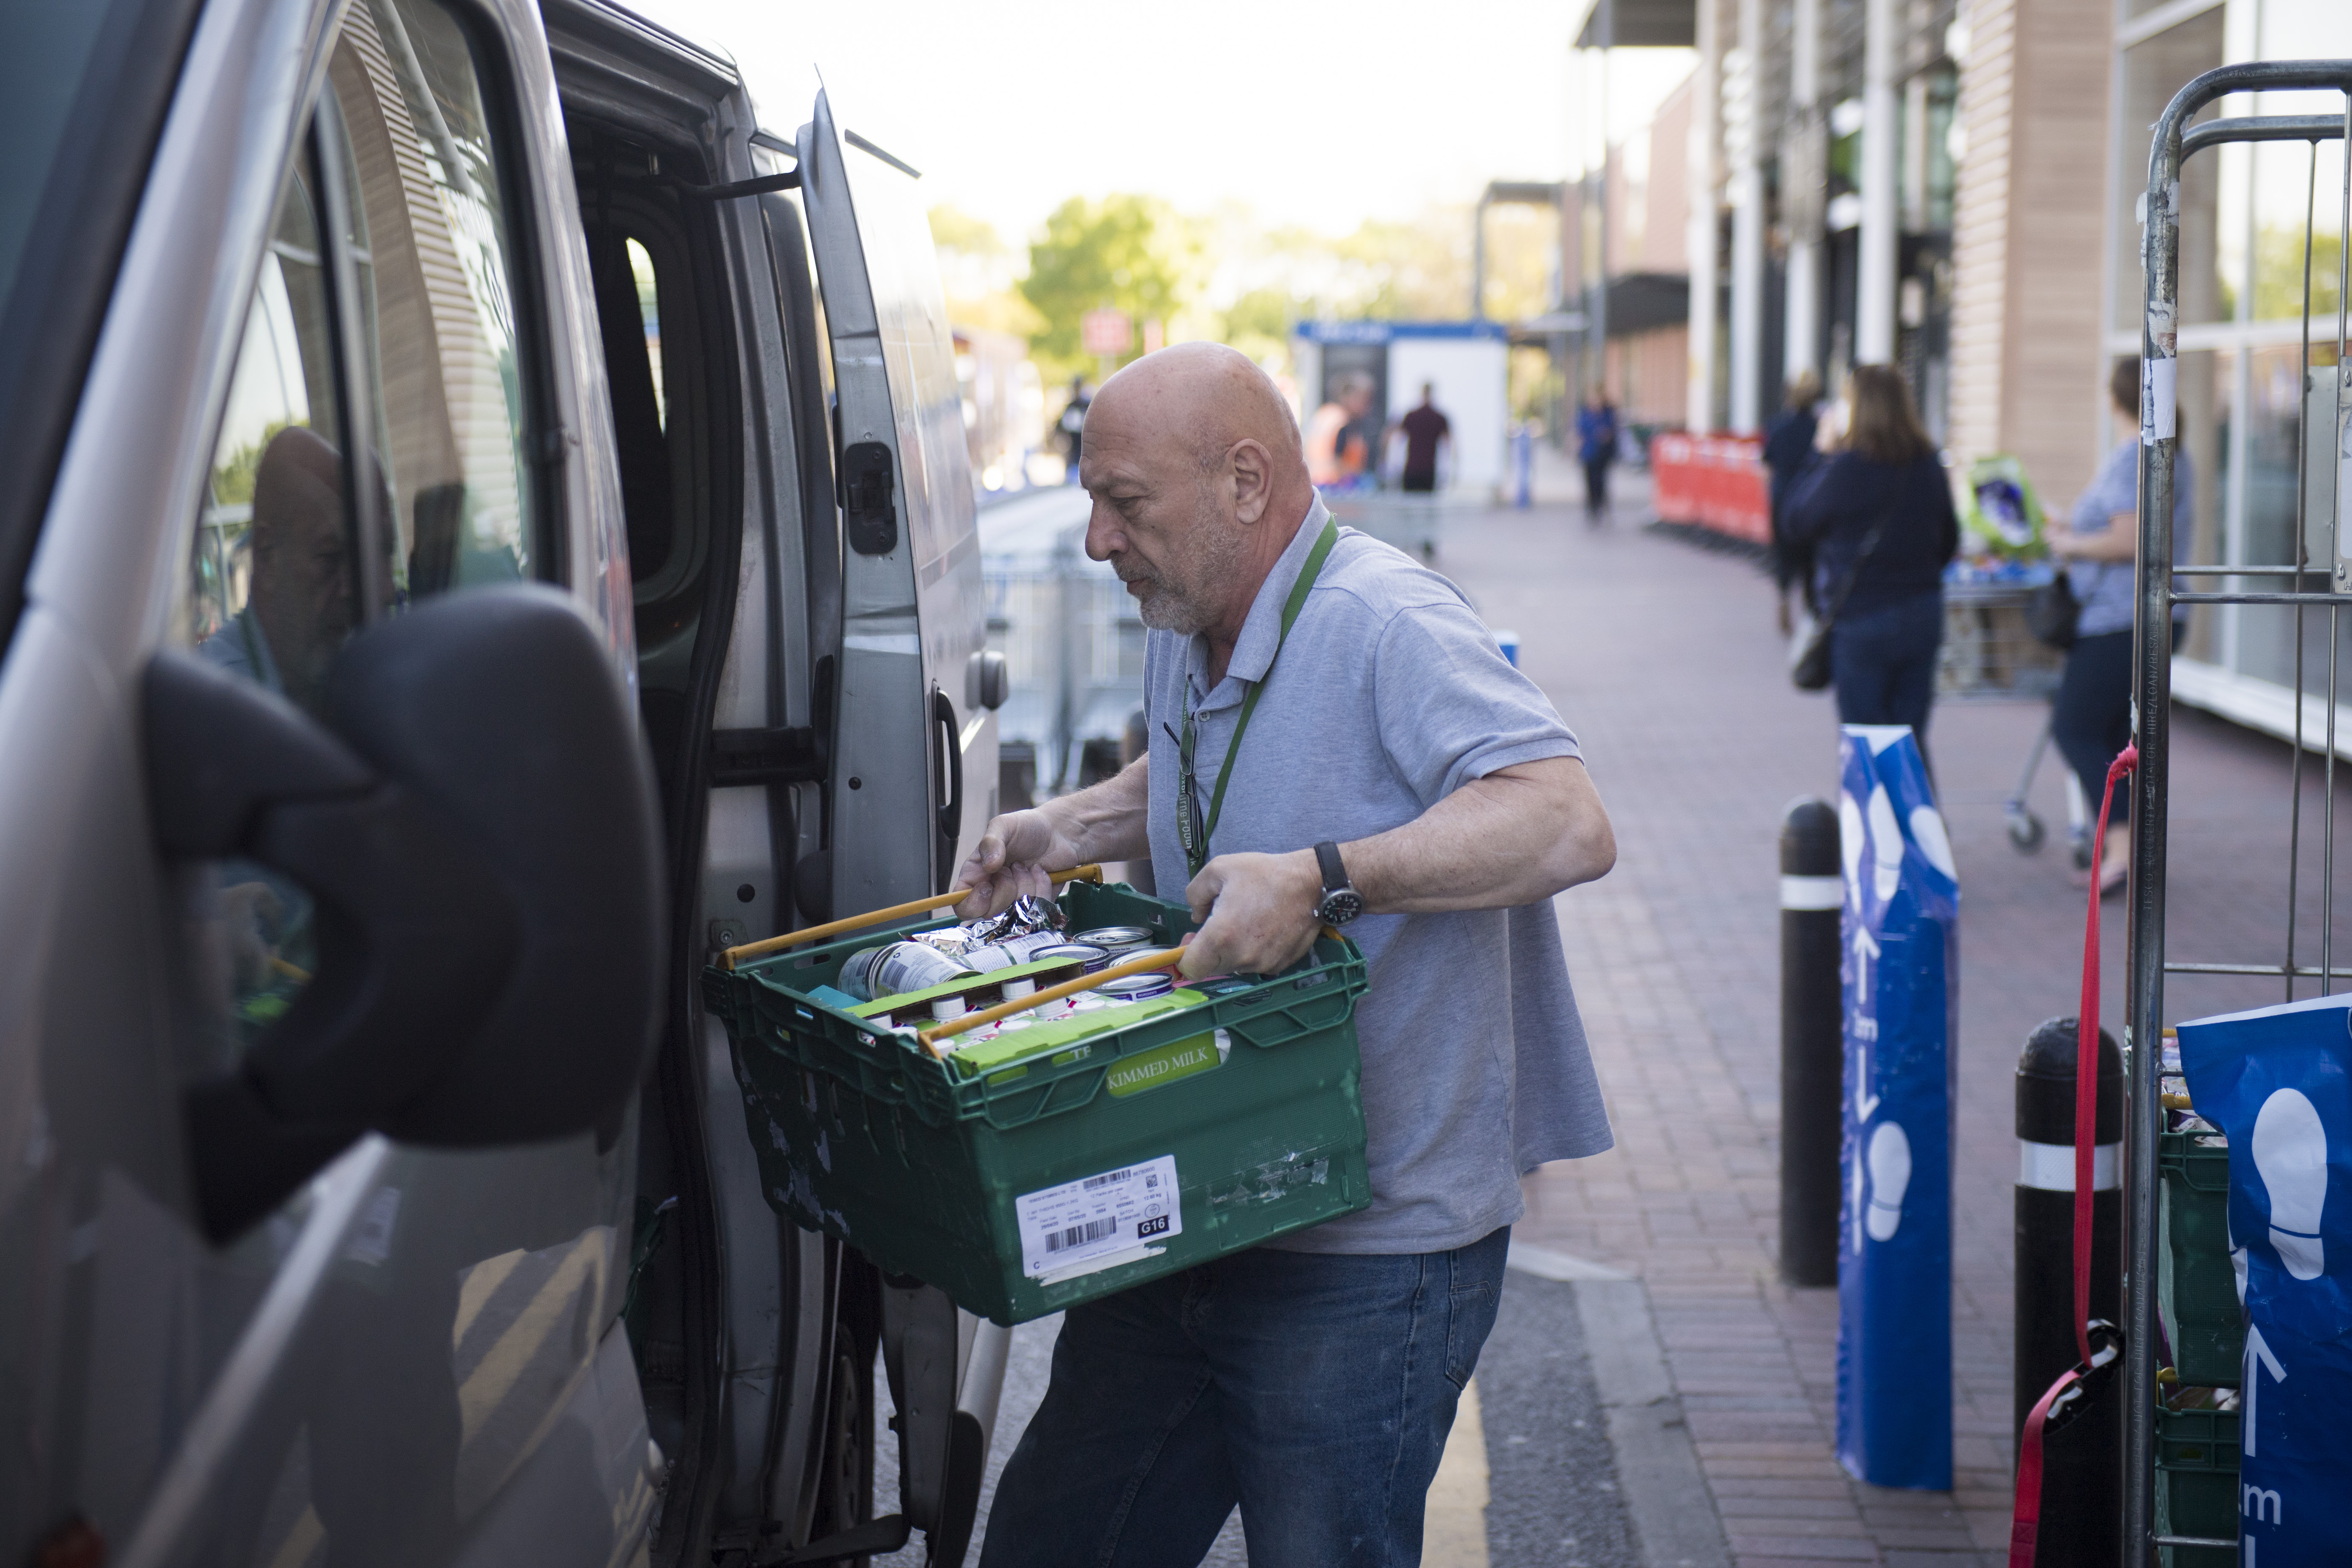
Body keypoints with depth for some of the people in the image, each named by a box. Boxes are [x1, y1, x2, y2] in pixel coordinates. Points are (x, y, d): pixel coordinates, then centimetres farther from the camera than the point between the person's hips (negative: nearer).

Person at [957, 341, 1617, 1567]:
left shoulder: (1384, 626, -20)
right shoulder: (1183, 634, 10)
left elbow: (1568, 825, -32)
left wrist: (1320, 878, -39)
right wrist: (1069, 829, 13)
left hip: (1372, 1254, -9)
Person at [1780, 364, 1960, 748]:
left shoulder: (1845, 470, -16)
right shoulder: (1930, 467, 2)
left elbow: (1797, 527, -3)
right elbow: (1949, 545, 12)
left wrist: (1821, 454, 2)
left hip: (1861, 619, -5)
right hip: (1923, 615, 5)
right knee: (1912, 743, 11)